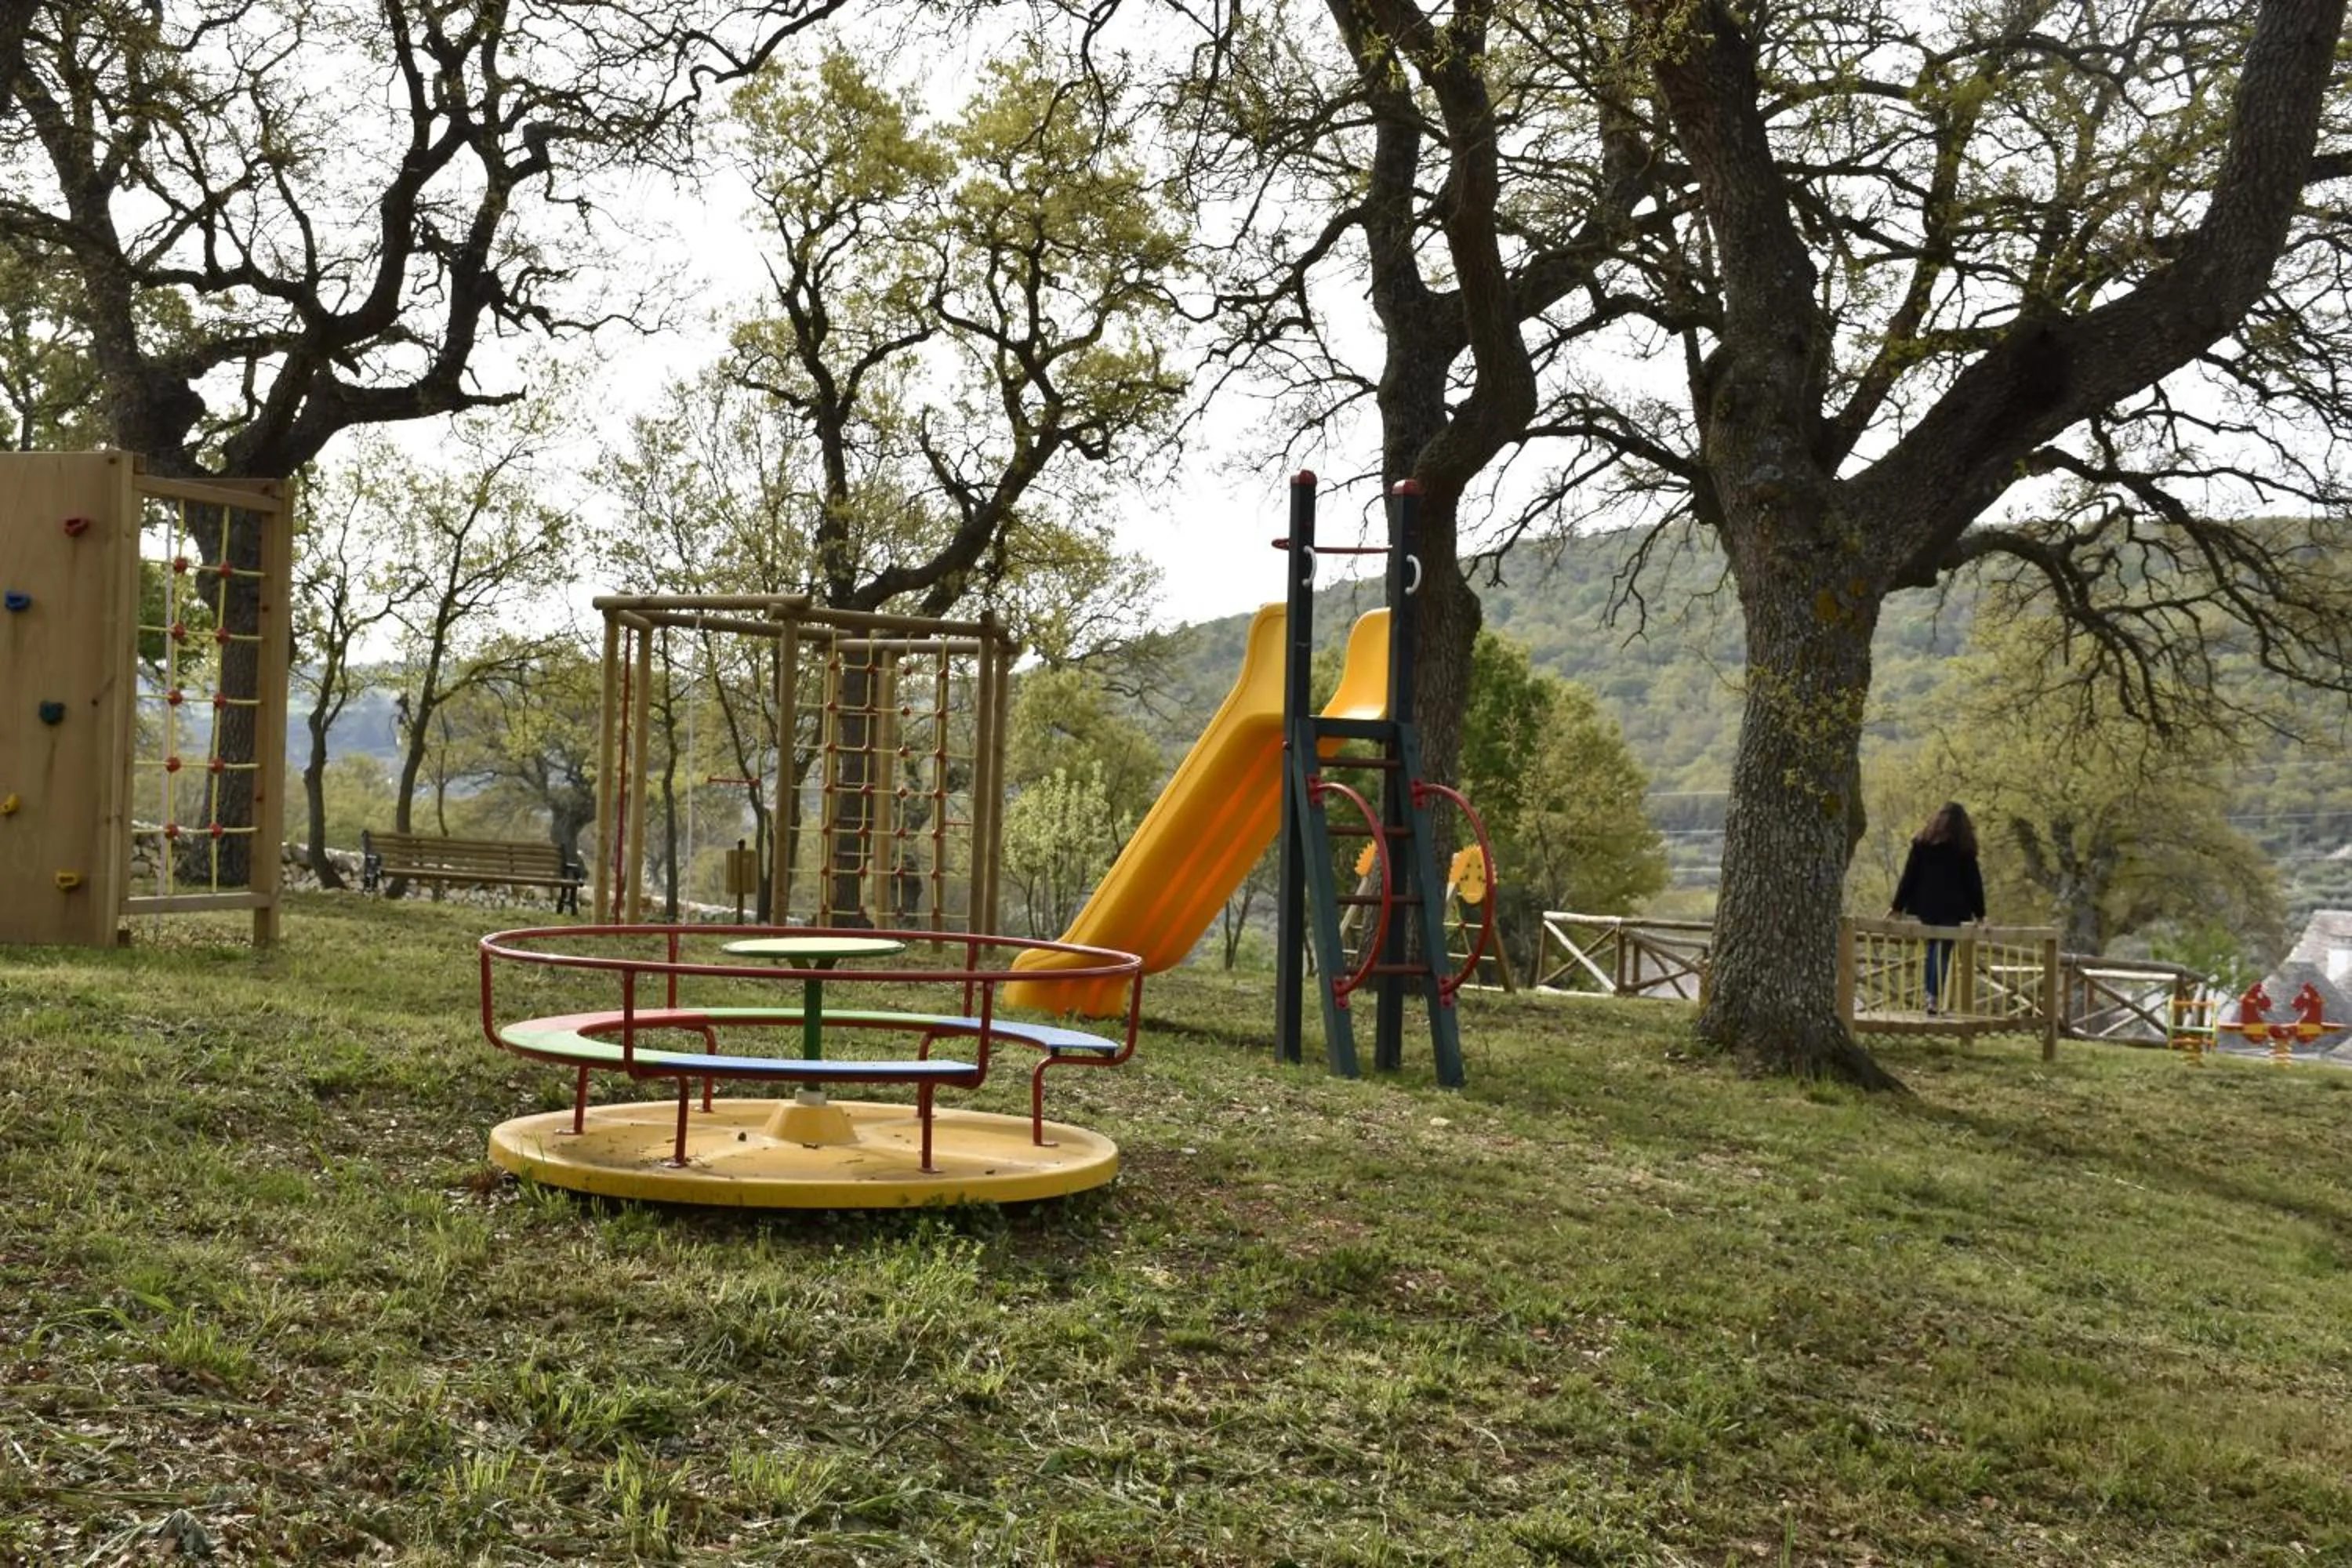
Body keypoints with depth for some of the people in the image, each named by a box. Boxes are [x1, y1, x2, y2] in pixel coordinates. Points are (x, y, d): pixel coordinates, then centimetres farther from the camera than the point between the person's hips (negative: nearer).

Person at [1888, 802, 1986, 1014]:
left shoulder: (1922, 842, 5)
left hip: (1926, 907, 3)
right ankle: (1934, 998, -10)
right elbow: (1973, 881, 1)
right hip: (1951, 909, -3)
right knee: (1943, 952, -3)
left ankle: (1930, 995, 10)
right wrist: (1979, 913, 7)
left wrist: (1898, 906, 5)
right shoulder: (1964, 848, -1)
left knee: (1931, 949, 14)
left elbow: (1909, 876, 3)